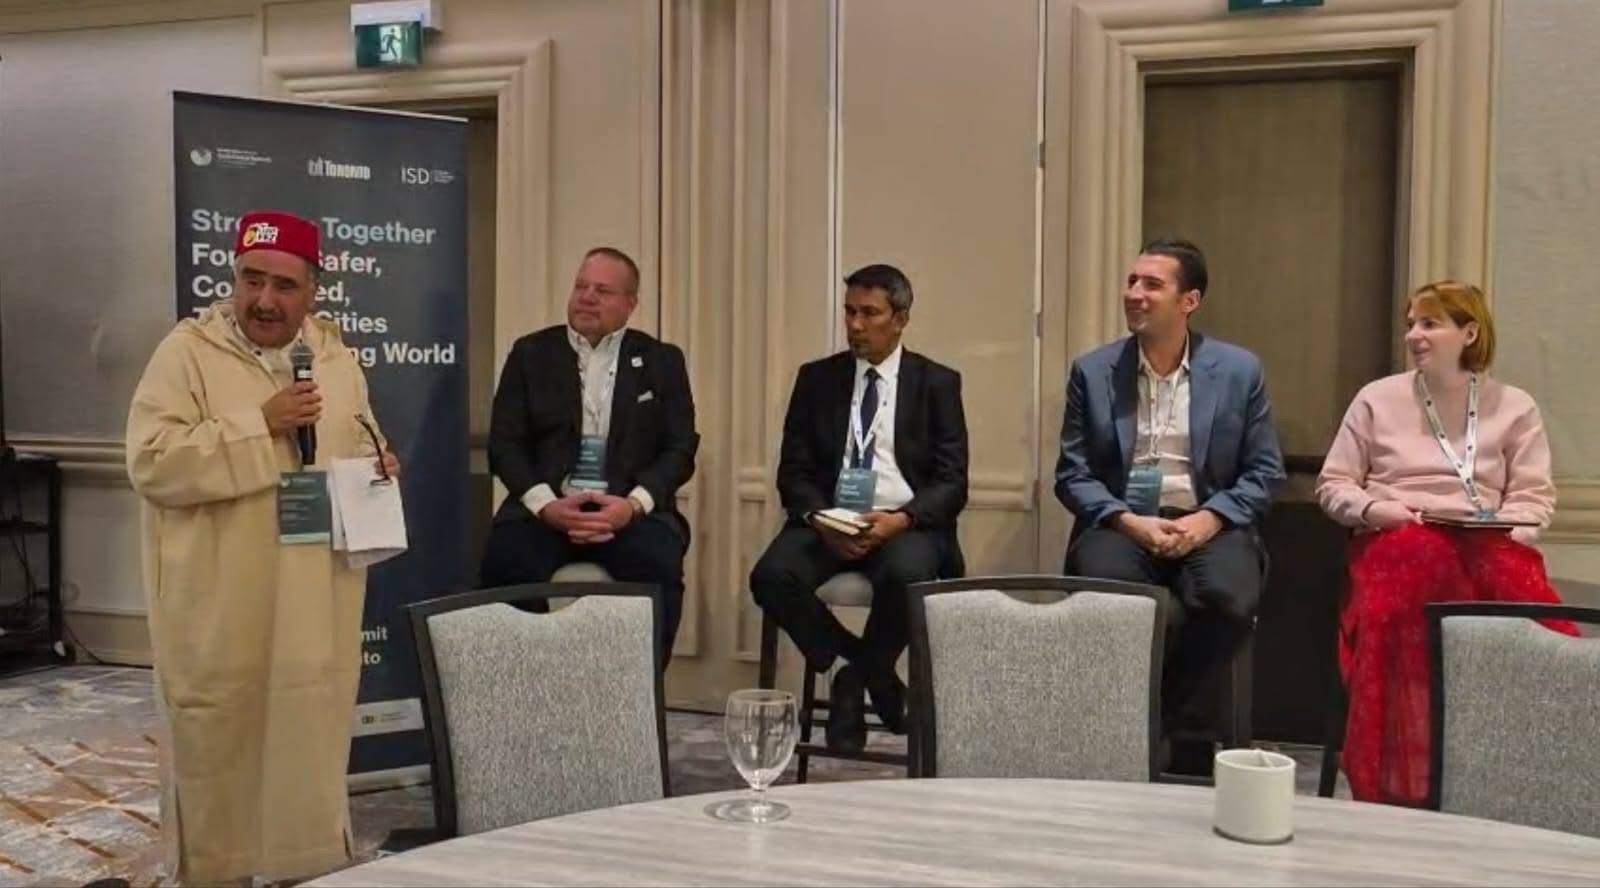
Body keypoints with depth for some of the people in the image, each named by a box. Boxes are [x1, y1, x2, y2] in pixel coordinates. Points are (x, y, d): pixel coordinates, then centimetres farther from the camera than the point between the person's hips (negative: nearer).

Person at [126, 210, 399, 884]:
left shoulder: (336, 357, 10)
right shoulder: (187, 350, -6)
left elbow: (359, 448, 22)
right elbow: (151, 460, -16)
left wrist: (379, 468, -2)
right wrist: (260, 425, -20)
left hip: (315, 604, 4)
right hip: (219, 610, -4)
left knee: (311, 740, 11)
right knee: (219, 745, 5)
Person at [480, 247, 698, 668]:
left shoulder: (662, 361, 11)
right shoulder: (531, 353, 12)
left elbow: (680, 449, 4)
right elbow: (505, 444, 5)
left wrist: (633, 505, -14)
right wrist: (546, 505, -13)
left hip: (629, 508, 0)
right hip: (546, 506, 1)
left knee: (657, 566, -32)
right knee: (506, 563, -30)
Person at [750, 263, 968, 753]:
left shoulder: (937, 383, 7)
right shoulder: (817, 379, 12)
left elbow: (952, 482, 0)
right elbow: (794, 471, 7)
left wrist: (901, 519, -19)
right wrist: (819, 518, -14)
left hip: (906, 523, -2)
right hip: (828, 521, 2)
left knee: (906, 575, -36)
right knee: (772, 576, -28)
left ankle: (856, 681, -5)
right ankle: (877, 677, -6)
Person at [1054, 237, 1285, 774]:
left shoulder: (1239, 370, 7)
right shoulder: (1092, 371, 8)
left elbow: (1264, 472, 7)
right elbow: (1072, 474, 5)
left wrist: (1210, 518, -11)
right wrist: (1127, 520, -11)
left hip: (1207, 524, 0)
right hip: (1120, 524, 0)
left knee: (1231, 597, -32)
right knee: (1103, 587, -34)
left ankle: (1169, 710, -4)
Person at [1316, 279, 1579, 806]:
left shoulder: (1514, 407, 16)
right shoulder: (1378, 398, 14)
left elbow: (1534, 495, 9)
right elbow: (1332, 485, 14)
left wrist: (1510, 529, -12)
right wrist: (1372, 509, -6)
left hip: (1485, 541, 1)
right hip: (1397, 540, -1)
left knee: (1537, 621, -33)